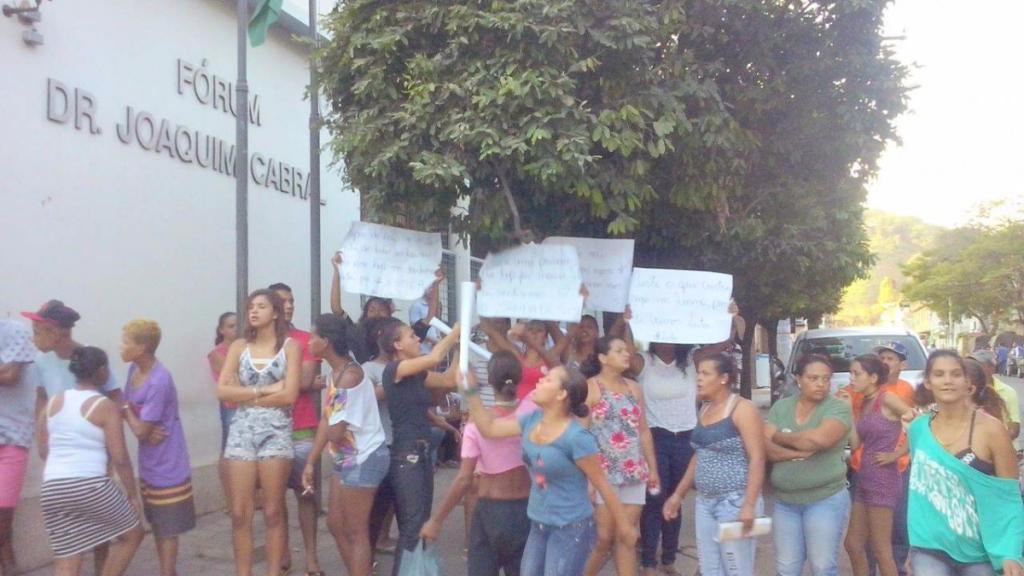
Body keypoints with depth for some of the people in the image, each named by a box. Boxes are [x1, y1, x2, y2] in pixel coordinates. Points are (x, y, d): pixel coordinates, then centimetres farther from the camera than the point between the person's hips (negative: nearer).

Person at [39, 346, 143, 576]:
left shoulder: (52, 402, 13)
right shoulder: (105, 406, -4)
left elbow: (44, 450, 18)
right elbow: (120, 459, -6)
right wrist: (133, 494, 4)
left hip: (52, 489, 6)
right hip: (90, 485, -6)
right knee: (132, 534, 18)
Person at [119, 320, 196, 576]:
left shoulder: (159, 382, -25)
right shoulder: (134, 369, 1)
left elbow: (140, 431, -22)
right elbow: (127, 410, 6)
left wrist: (127, 411, -4)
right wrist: (147, 431, -14)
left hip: (167, 468, -8)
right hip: (148, 466, 9)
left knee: (168, 528, 4)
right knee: (157, 525, 19)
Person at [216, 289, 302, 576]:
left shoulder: (290, 346, 0)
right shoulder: (239, 346, 9)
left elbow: (289, 395, -10)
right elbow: (222, 391, -1)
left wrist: (245, 396, -5)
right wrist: (264, 390, -9)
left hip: (276, 431, -3)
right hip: (241, 431, 3)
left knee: (273, 513, 2)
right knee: (240, 514, 3)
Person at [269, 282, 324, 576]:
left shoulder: (306, 340, 2)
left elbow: (306, 380, -7)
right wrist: (313, 384, -8)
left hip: (301, 429, -1)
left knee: (305, 492, 3)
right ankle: (283, 551, 22)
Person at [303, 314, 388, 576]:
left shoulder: (349, 376, -23)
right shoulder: (333, 371, 7)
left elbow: (335, 432, -23)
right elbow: (326, 420, 10)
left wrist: (328, 430, 1)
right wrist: (311, 462, 10)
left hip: (363, 459, -10)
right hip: (348, 458, 10)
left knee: (356, 533, 0)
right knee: (336, 525, 18)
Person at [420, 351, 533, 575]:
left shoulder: (477, 424, -15)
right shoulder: (533, 411, -10)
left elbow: (464, 480, -17)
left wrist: (436, 520, -8)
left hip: (490, 510, -2)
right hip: (527, 509, 3)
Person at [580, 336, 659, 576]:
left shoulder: (633, 387, 12)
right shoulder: (590, 387, -6)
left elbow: (643, 430, 16)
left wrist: (652, 468, 15)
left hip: (634, 473, 5)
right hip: (604, 473, -5)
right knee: (604, 537, -2)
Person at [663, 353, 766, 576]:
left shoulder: (742, 409, -11)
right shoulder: (704, 410, 12)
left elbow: (757, 459, -17)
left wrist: (749, 505, -24)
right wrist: (678, 494, 19)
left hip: (735, 502, -8)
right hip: (705, 502, 8)